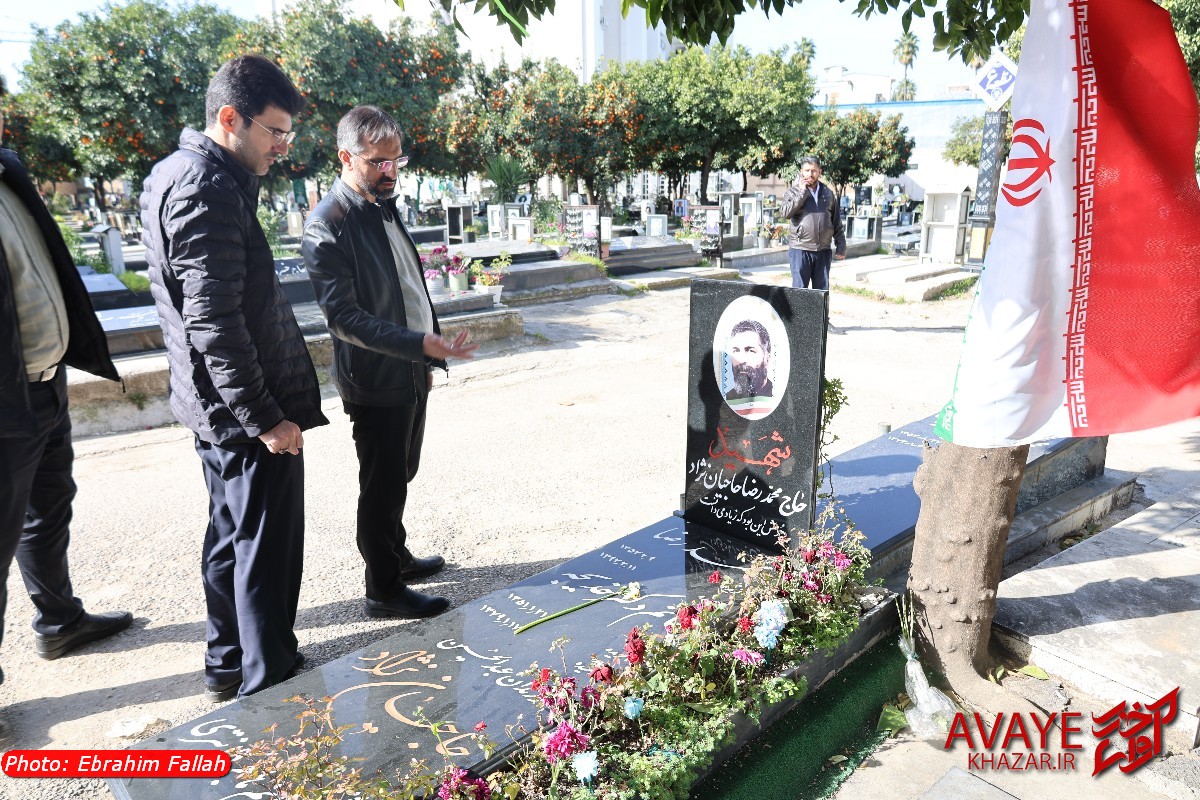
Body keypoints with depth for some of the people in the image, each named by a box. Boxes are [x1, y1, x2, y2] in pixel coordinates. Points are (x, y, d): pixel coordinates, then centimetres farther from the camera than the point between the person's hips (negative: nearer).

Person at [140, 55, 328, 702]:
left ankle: (228, 666, 35)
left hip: (219, 408, 10)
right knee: (267, 553, 2)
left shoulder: (177, 174, 14)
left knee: (232, 538, 20)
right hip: (246, 412, -10)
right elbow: (214, 321, -25)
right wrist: (266, 417, -21)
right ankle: (269, 688, 16)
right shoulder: (207, 189, -19)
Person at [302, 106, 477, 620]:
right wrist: (419, 343, -31)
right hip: (375, 380, -8)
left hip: (412, 371, 8)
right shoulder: (327, 226, -18)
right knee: (383, 486, 4)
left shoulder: (385, 207, 11)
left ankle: (397, 557, 38)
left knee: (399, 477, 21)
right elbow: (344, 317, -23)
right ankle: (384, 590, 19)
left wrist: (428, 355, 18)